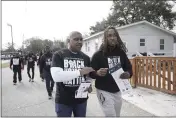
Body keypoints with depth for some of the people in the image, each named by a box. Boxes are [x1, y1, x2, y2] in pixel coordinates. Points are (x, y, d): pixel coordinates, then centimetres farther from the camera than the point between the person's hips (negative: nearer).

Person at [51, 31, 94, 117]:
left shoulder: (85, 57, 6)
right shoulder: (58, 55, -9)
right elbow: (56, 76, -23)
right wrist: (80, 72, -28)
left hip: (81, 99, 4)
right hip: (63, 100, -4)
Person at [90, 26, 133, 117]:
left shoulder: (121, 53, 0)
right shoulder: (98, 54, -13)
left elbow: (129, 68, 7)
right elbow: (91, 73, -11)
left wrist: (128, 74, -17)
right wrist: (97, 73, -33)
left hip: (118, 91, 5)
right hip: (104, 91, -5)